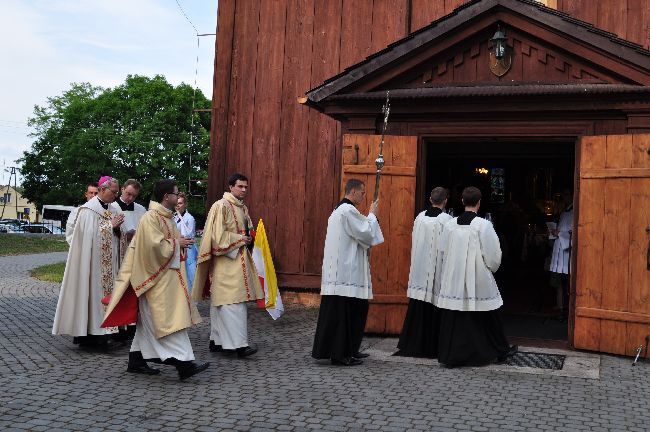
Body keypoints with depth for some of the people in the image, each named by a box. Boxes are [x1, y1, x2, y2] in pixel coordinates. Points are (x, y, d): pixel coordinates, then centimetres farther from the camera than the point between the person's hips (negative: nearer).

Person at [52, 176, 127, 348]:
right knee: (93, 293, -5)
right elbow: (90, 234, -15)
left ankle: (100, 332, 8)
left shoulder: (114, 209, 13)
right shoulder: (89, 210, -7)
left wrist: (118, 228, -7)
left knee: (106, 292, 4)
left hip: (109, 263, 7)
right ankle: (88, 334, 0)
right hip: (94, 262, -7)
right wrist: (111, 226, -14)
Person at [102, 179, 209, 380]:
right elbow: (155, 245, -25)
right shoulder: (151, 217, -16)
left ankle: (137, 361, 21)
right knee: (168, 319, -11)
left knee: (148, 322, 13)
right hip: (156, 277, -10)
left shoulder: (165, 217, 15)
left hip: (166, 275, 10)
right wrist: (176, 243, -13)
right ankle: (184, 363, -13)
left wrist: (181, 242, 4)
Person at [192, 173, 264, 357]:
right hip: (226, 260, -8)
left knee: (221, 302, 11)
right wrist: (240, 239, -11)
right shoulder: (221, 206, -9)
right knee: (233, 302, -13)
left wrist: (249, 238, 7)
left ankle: (217, 341, 15)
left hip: (240, 259, 8)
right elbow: (218, 235, -15)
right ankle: (239, 343, -15)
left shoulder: (243, 208, 16)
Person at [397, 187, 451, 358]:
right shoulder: (446, 220, -11)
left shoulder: (420, 217, 2)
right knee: (434, 310, 2)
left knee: (417, 310, 12)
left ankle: (412, 344, 18)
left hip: (420, 270, 4)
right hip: (438, 271, -4)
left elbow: (415, 243, 9)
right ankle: (431, 347, 7)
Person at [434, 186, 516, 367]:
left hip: (453, 281, 3)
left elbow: (443, 252, 6)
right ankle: (500, 351, 28)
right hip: (479, 282, -3)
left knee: (453, 319, 8)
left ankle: (450, 355, 12)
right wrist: (491, 268, 12)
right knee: (486, 319, 12)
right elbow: (493, 255, -8)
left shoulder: (450, 225, -2)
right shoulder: (483, 225, -12)